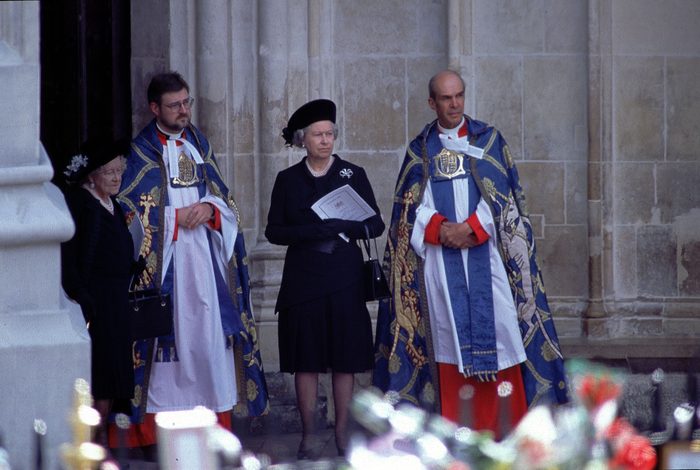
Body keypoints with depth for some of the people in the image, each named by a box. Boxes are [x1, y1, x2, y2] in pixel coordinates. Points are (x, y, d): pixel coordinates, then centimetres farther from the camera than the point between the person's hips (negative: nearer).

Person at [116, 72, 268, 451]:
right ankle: (159, 432, -6)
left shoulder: (198, 143, 14)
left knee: (209, 331, 3)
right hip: (164, 259, -5)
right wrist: (178, 217, -9)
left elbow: (222, 195, 16)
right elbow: (132, 209, -6)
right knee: (167, 333, -8)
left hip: (204, 257, 5)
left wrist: (209, 209, -6)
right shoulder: (142, 150, -3)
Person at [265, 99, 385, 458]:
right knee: (306, 360, 0)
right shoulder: (287, 179, 7)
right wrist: (308, 232, -15)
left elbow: (375, 224, 3)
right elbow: (273, 231, 3)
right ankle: (307, 437, 5)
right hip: (302, 280, 0)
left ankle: (342, 434, 7)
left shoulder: (353, 175, 6)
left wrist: (344, 227, -16)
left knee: (345, 360, 0)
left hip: (344, 280, 0)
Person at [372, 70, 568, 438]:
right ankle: (457, 428, -2)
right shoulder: (419, 150, 12)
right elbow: (410, 205, 5)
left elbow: (501, 195, 1)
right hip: (439, 256, 1)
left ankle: (506, 423, -5)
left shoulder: (488, 141, 9)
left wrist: (472, 228, -13)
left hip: (485, 252, -1)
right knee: (449, 334, -3)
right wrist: (438, 228, -13)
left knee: (496, 325, -7)